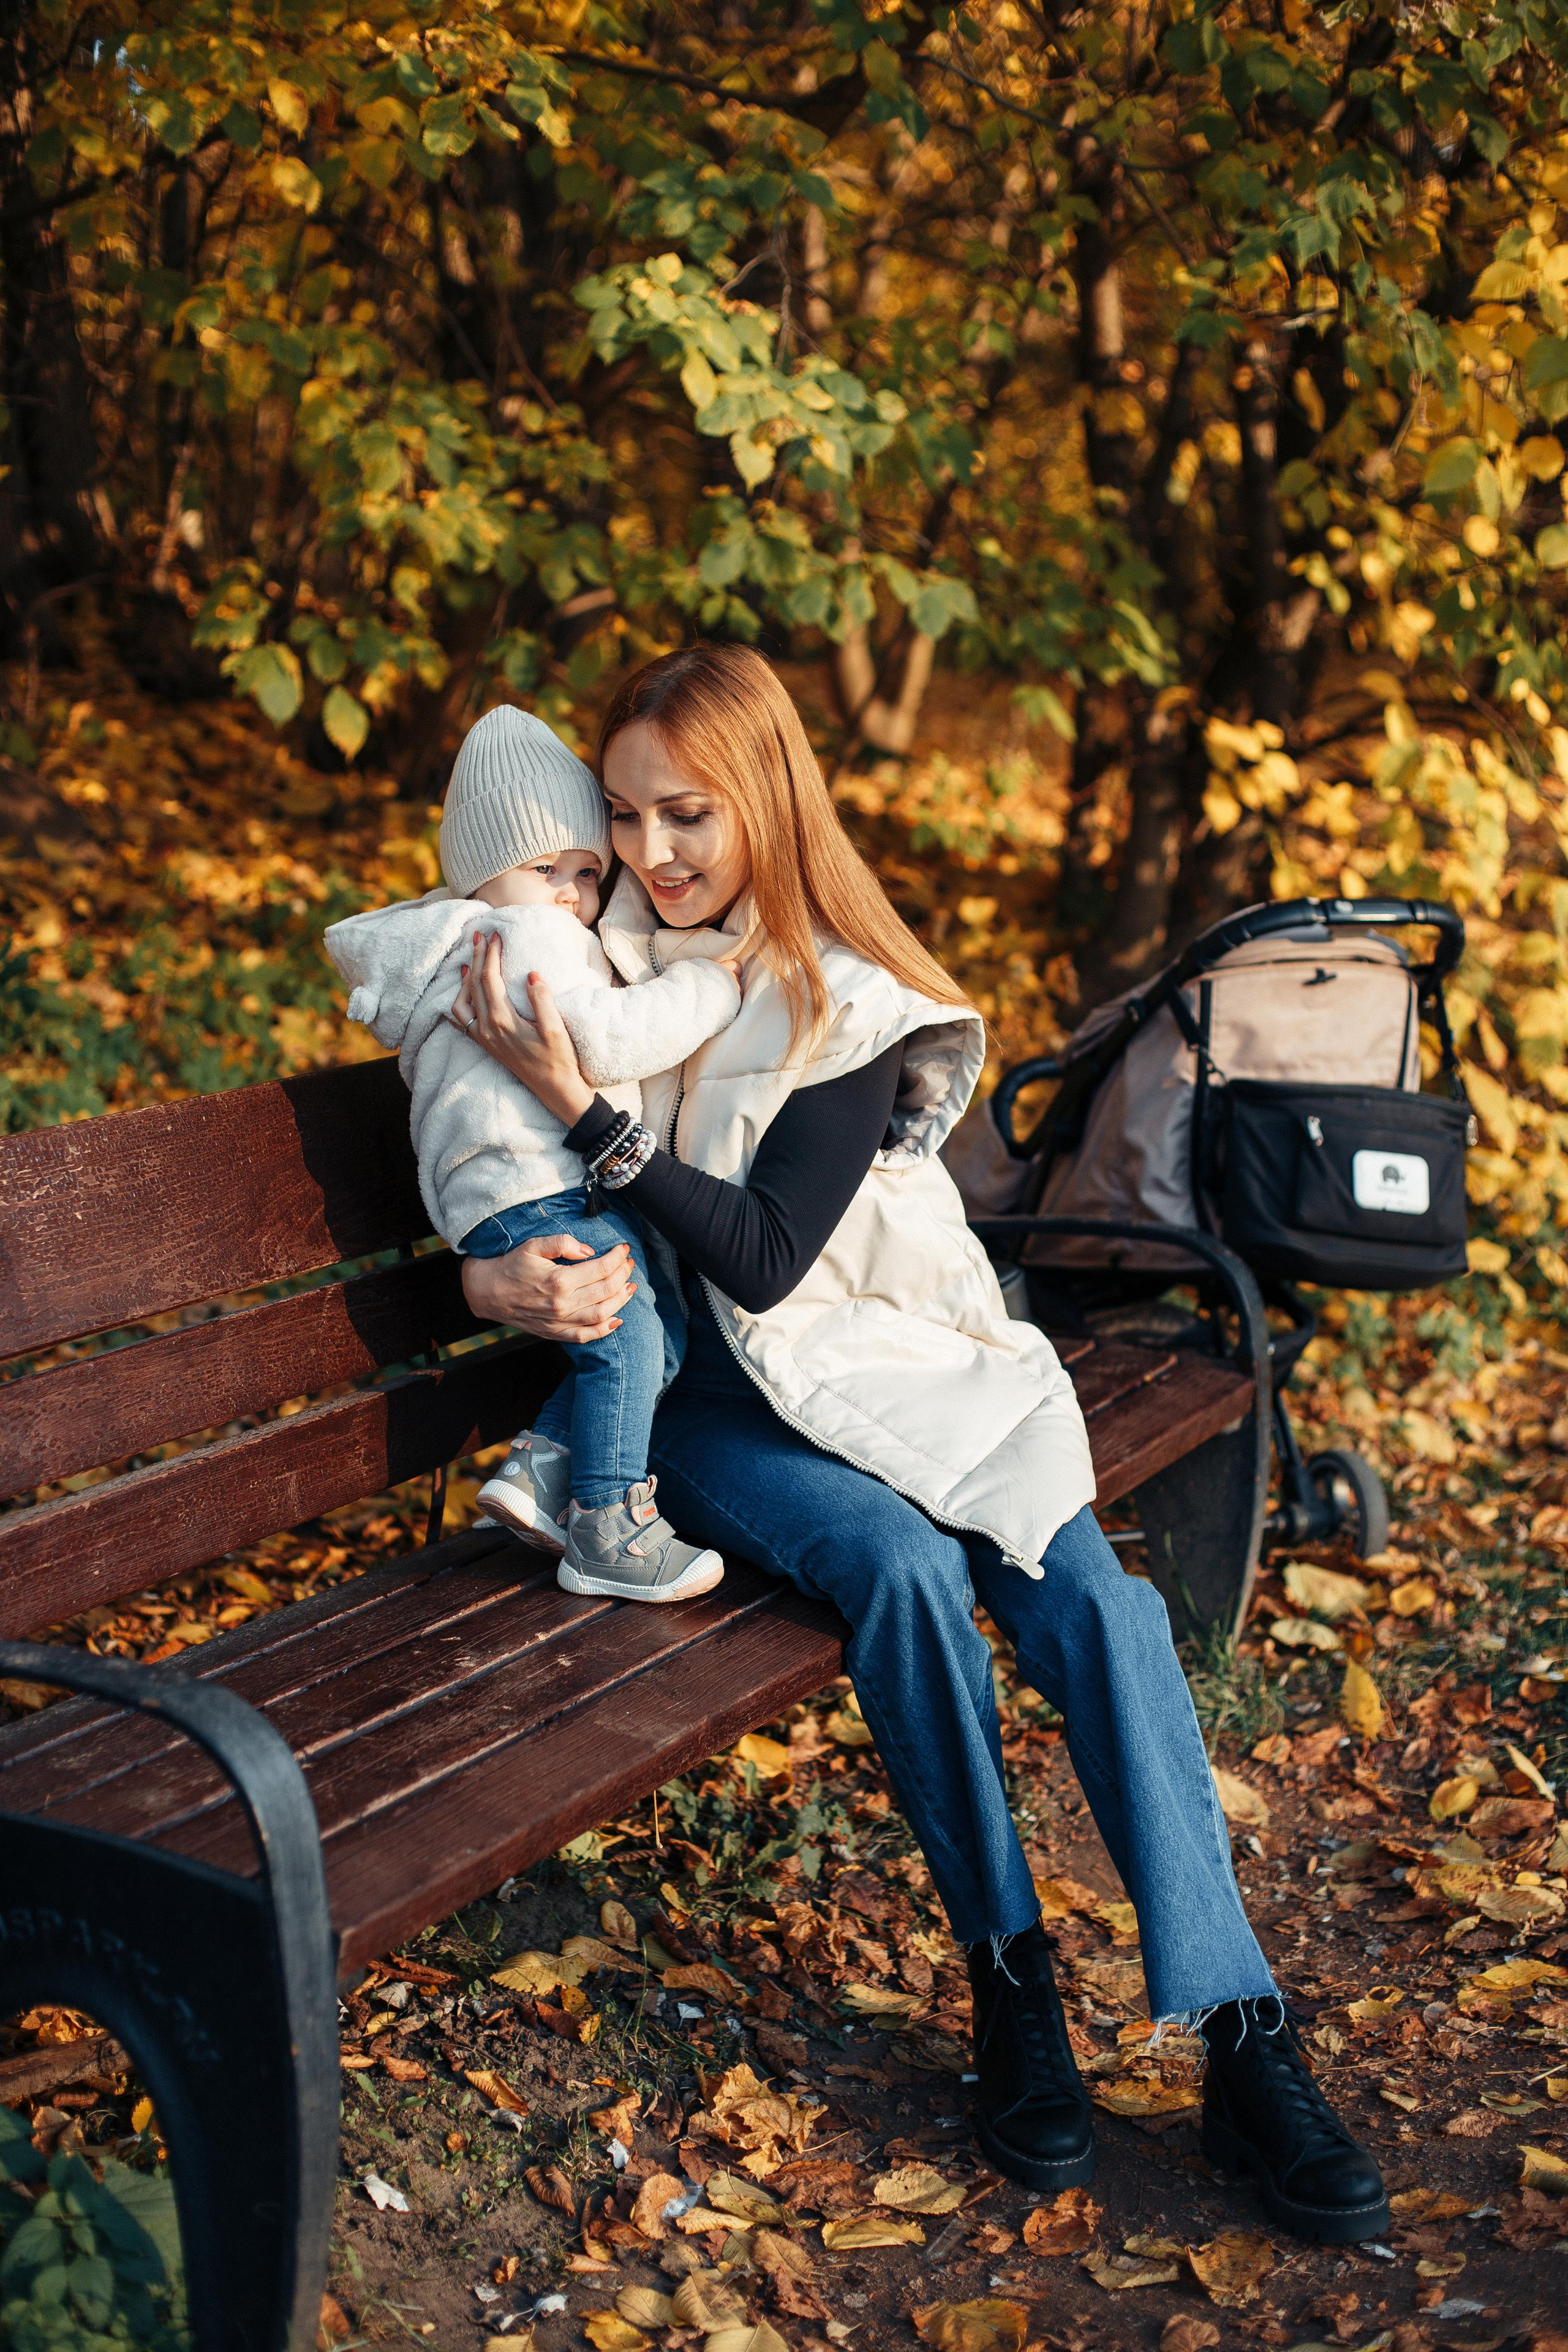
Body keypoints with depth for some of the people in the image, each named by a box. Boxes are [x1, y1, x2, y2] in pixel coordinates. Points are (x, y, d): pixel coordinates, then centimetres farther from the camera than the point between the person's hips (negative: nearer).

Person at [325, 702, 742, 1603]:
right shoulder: (521, 942, -12)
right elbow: (608, 1039, -22)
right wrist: (711, 986, -13)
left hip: (578, 1187, 11)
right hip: (531, 1194, -11)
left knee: (663, 1331, 12)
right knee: (626, 1336, -15)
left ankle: (540, 1471, 14)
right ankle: (607, 1533, -7)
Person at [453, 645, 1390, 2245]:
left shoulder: (852, 1007, -5)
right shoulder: (591, 964, 1)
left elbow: (765, 1257, -15)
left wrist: (582, 1108, -22)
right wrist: (488, 1274, -16)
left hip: (873, 1360, 1)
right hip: (696, 1397, 0)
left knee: (1085, 1585, -24)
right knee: (902, 1562, -31)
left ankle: (1242, 2041, -21)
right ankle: (1009, 1981, -15)